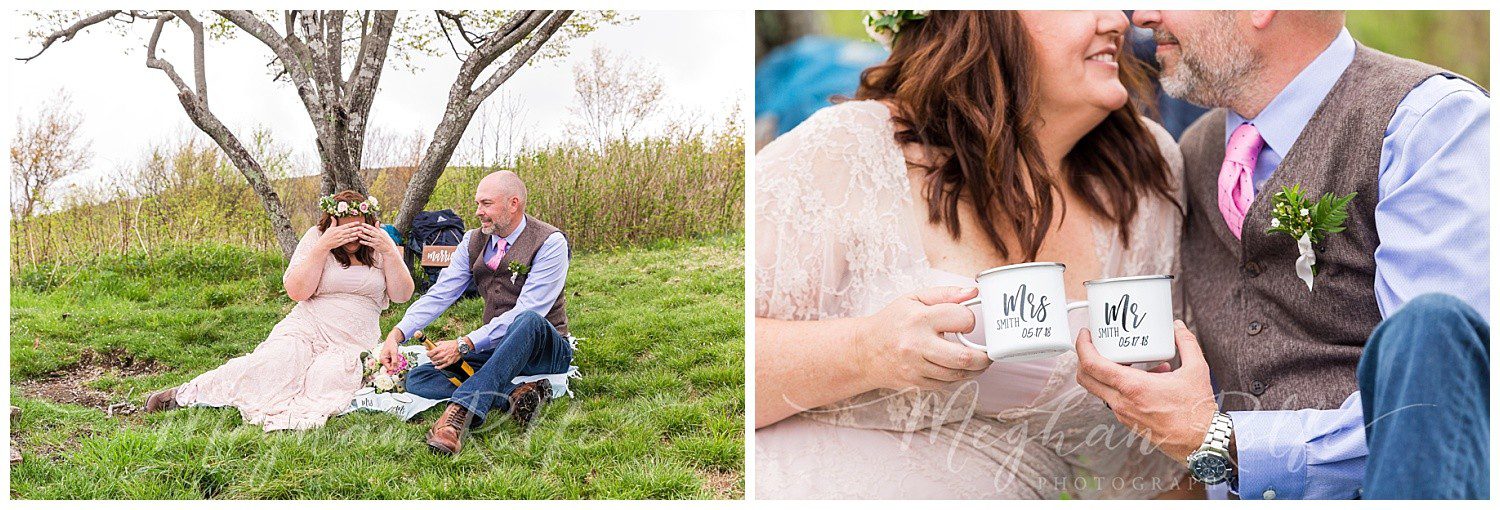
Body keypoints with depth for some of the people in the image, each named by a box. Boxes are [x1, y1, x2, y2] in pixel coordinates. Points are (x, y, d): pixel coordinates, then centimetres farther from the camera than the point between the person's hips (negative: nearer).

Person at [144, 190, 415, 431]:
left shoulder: (380, 243, 6)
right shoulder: (316, 237, 2)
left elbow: (402, 295, -2)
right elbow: (297, 292, -9)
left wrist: (388, 251, -14)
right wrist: (323, 247, -17)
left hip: (357, 341, 1)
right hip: (307, 328, -1)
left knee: (326, 379, -33)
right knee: (273, 362, -28)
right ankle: (187, 393, -14)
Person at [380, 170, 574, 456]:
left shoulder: (549, 243, -13)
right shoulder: (473, 242, 7)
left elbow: (526, 312, -22)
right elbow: (438, 295, -2)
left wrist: (464, 344, -29)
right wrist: (397, 334, -20)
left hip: (543, 349, -6)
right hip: (494, 350, 6)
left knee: (528, 321, -40)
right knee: (417, 380, -12)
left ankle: (461, 411, -44)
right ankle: (516, 394, -28)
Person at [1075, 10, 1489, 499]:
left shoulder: (1438, 118, -6)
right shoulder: (1195, 154, 14)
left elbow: (1448, 383, -16)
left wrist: (1220, 442, -14)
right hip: (1245, 491, 4)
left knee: (1432, 319, -33)